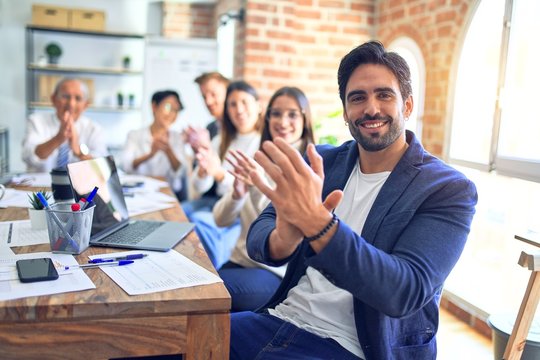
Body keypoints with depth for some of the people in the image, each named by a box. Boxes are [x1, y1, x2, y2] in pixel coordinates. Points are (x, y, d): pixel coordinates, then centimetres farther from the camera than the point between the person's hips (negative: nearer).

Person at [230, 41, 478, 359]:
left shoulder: (450, 190, -9)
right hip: (282, 319, 5)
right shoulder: (320, 162, 4)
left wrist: (317, 221, -35)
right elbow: (259, 235, -4)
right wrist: (282, 241, -29)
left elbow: (407, 292, -21)